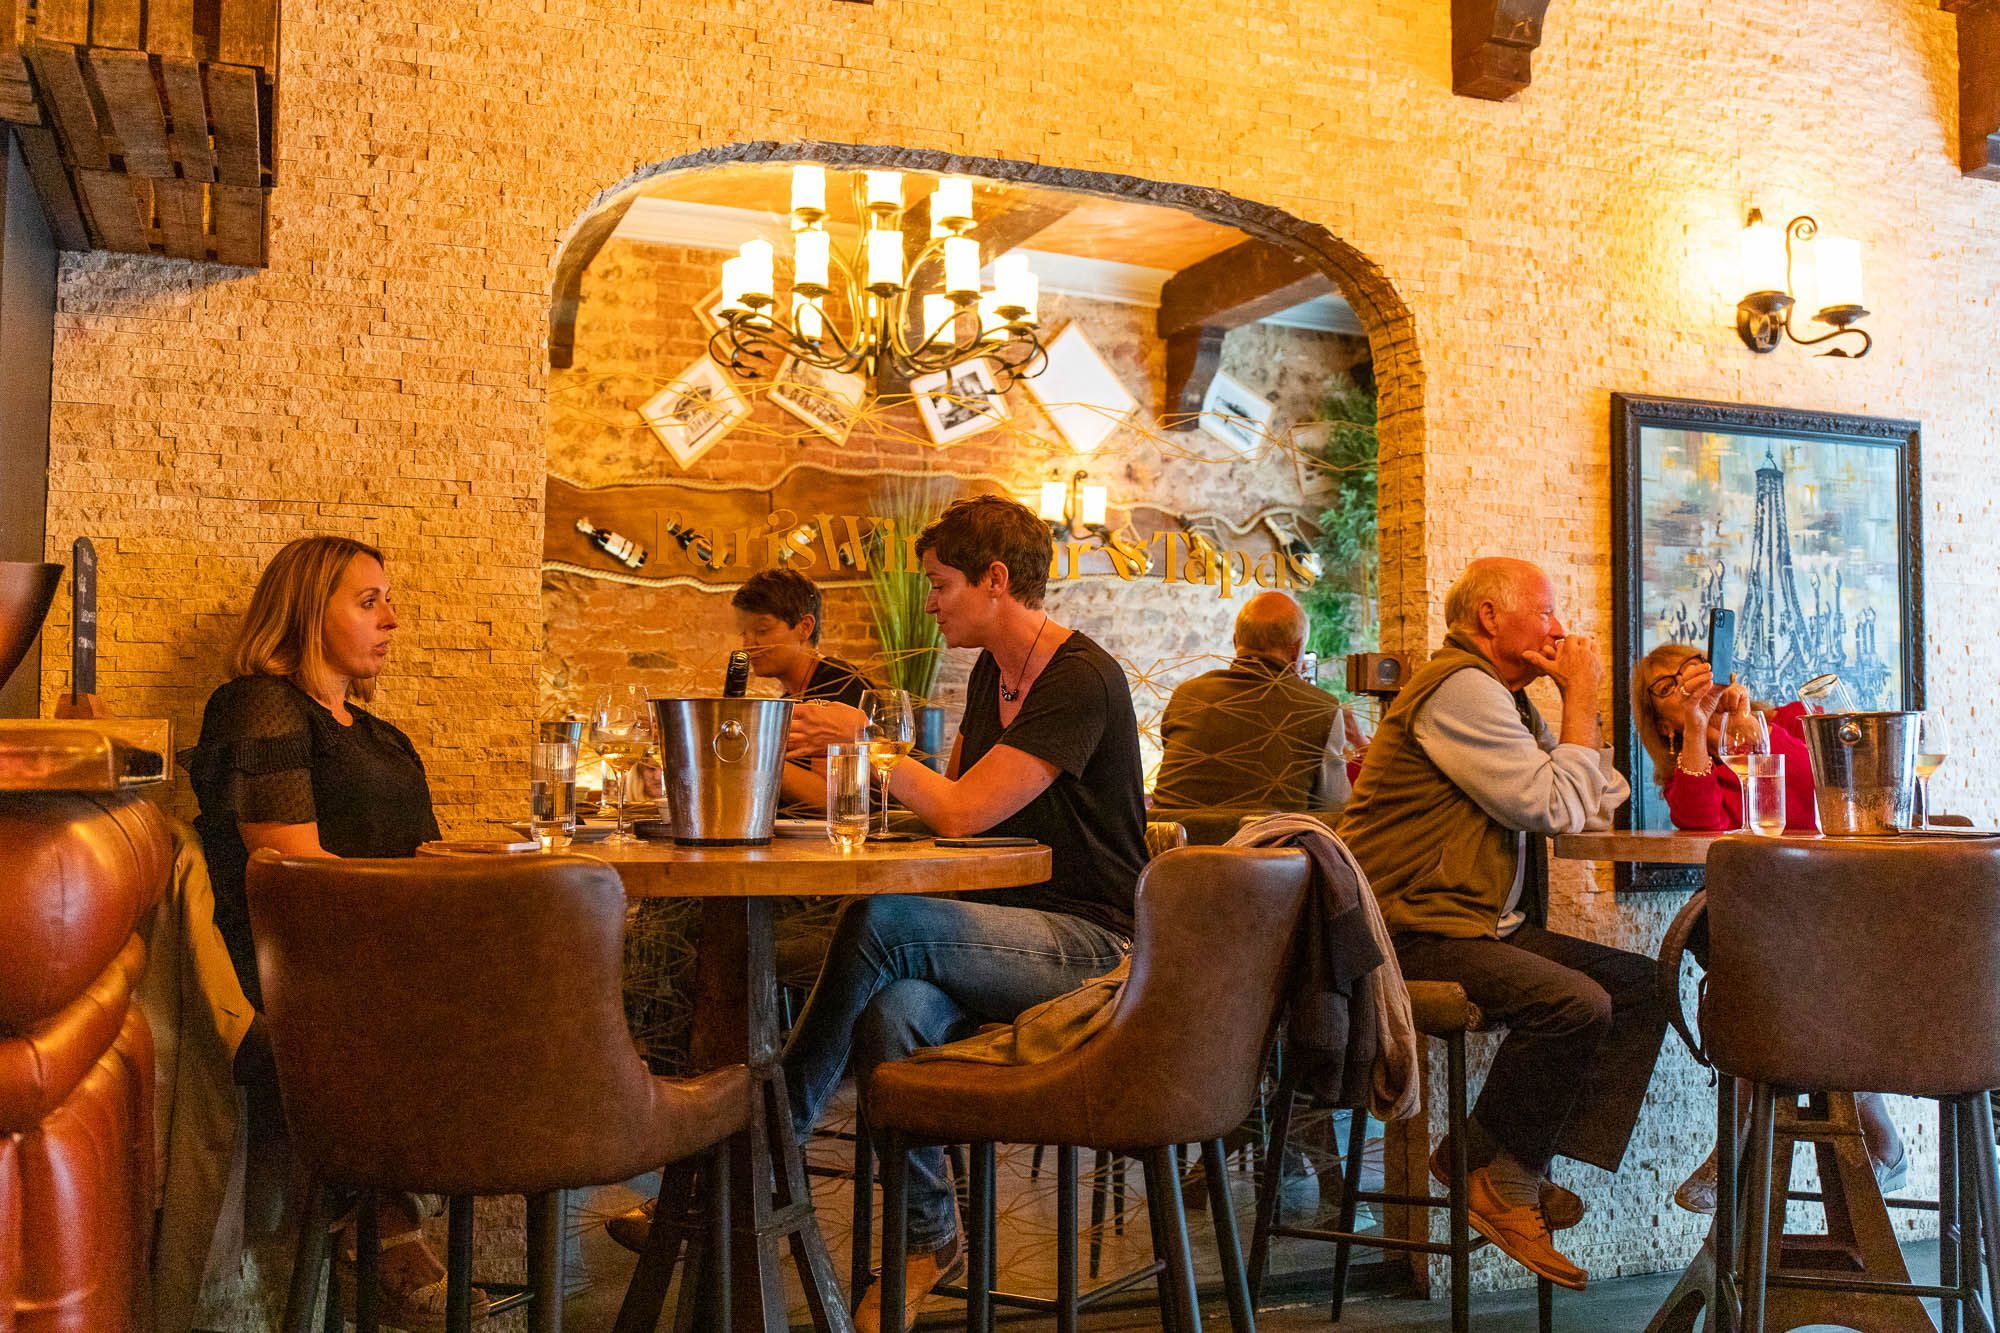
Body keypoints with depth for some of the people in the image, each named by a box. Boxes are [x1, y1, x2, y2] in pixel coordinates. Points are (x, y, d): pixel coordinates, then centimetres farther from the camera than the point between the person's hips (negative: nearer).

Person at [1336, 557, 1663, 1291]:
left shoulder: (1506, 699, 21)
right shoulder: (1459, 687, -12)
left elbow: (1598, 806, 18)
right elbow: (1555, 808, -17)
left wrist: (1578, 705, 11)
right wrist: (1580, 699, -6)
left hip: (1482, 925, 10)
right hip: (1416, 934, -10)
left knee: (1640, 984, 0)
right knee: (1577, 1004, -27)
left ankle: (1531, 1171, -2)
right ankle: (1494, 1175, -4)